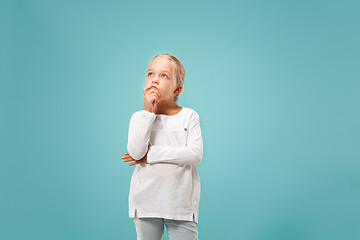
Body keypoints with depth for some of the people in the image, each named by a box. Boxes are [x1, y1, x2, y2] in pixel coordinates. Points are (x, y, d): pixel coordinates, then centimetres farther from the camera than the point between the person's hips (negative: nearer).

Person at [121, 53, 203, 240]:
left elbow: (195, 154, -13)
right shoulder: (140, 117, 2)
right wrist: (148, 111, -16)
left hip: (181, 202, -1)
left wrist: (151, 155, -13)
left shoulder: (189, 116, 0)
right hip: (146, 201, 1)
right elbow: (135, 152, -15)